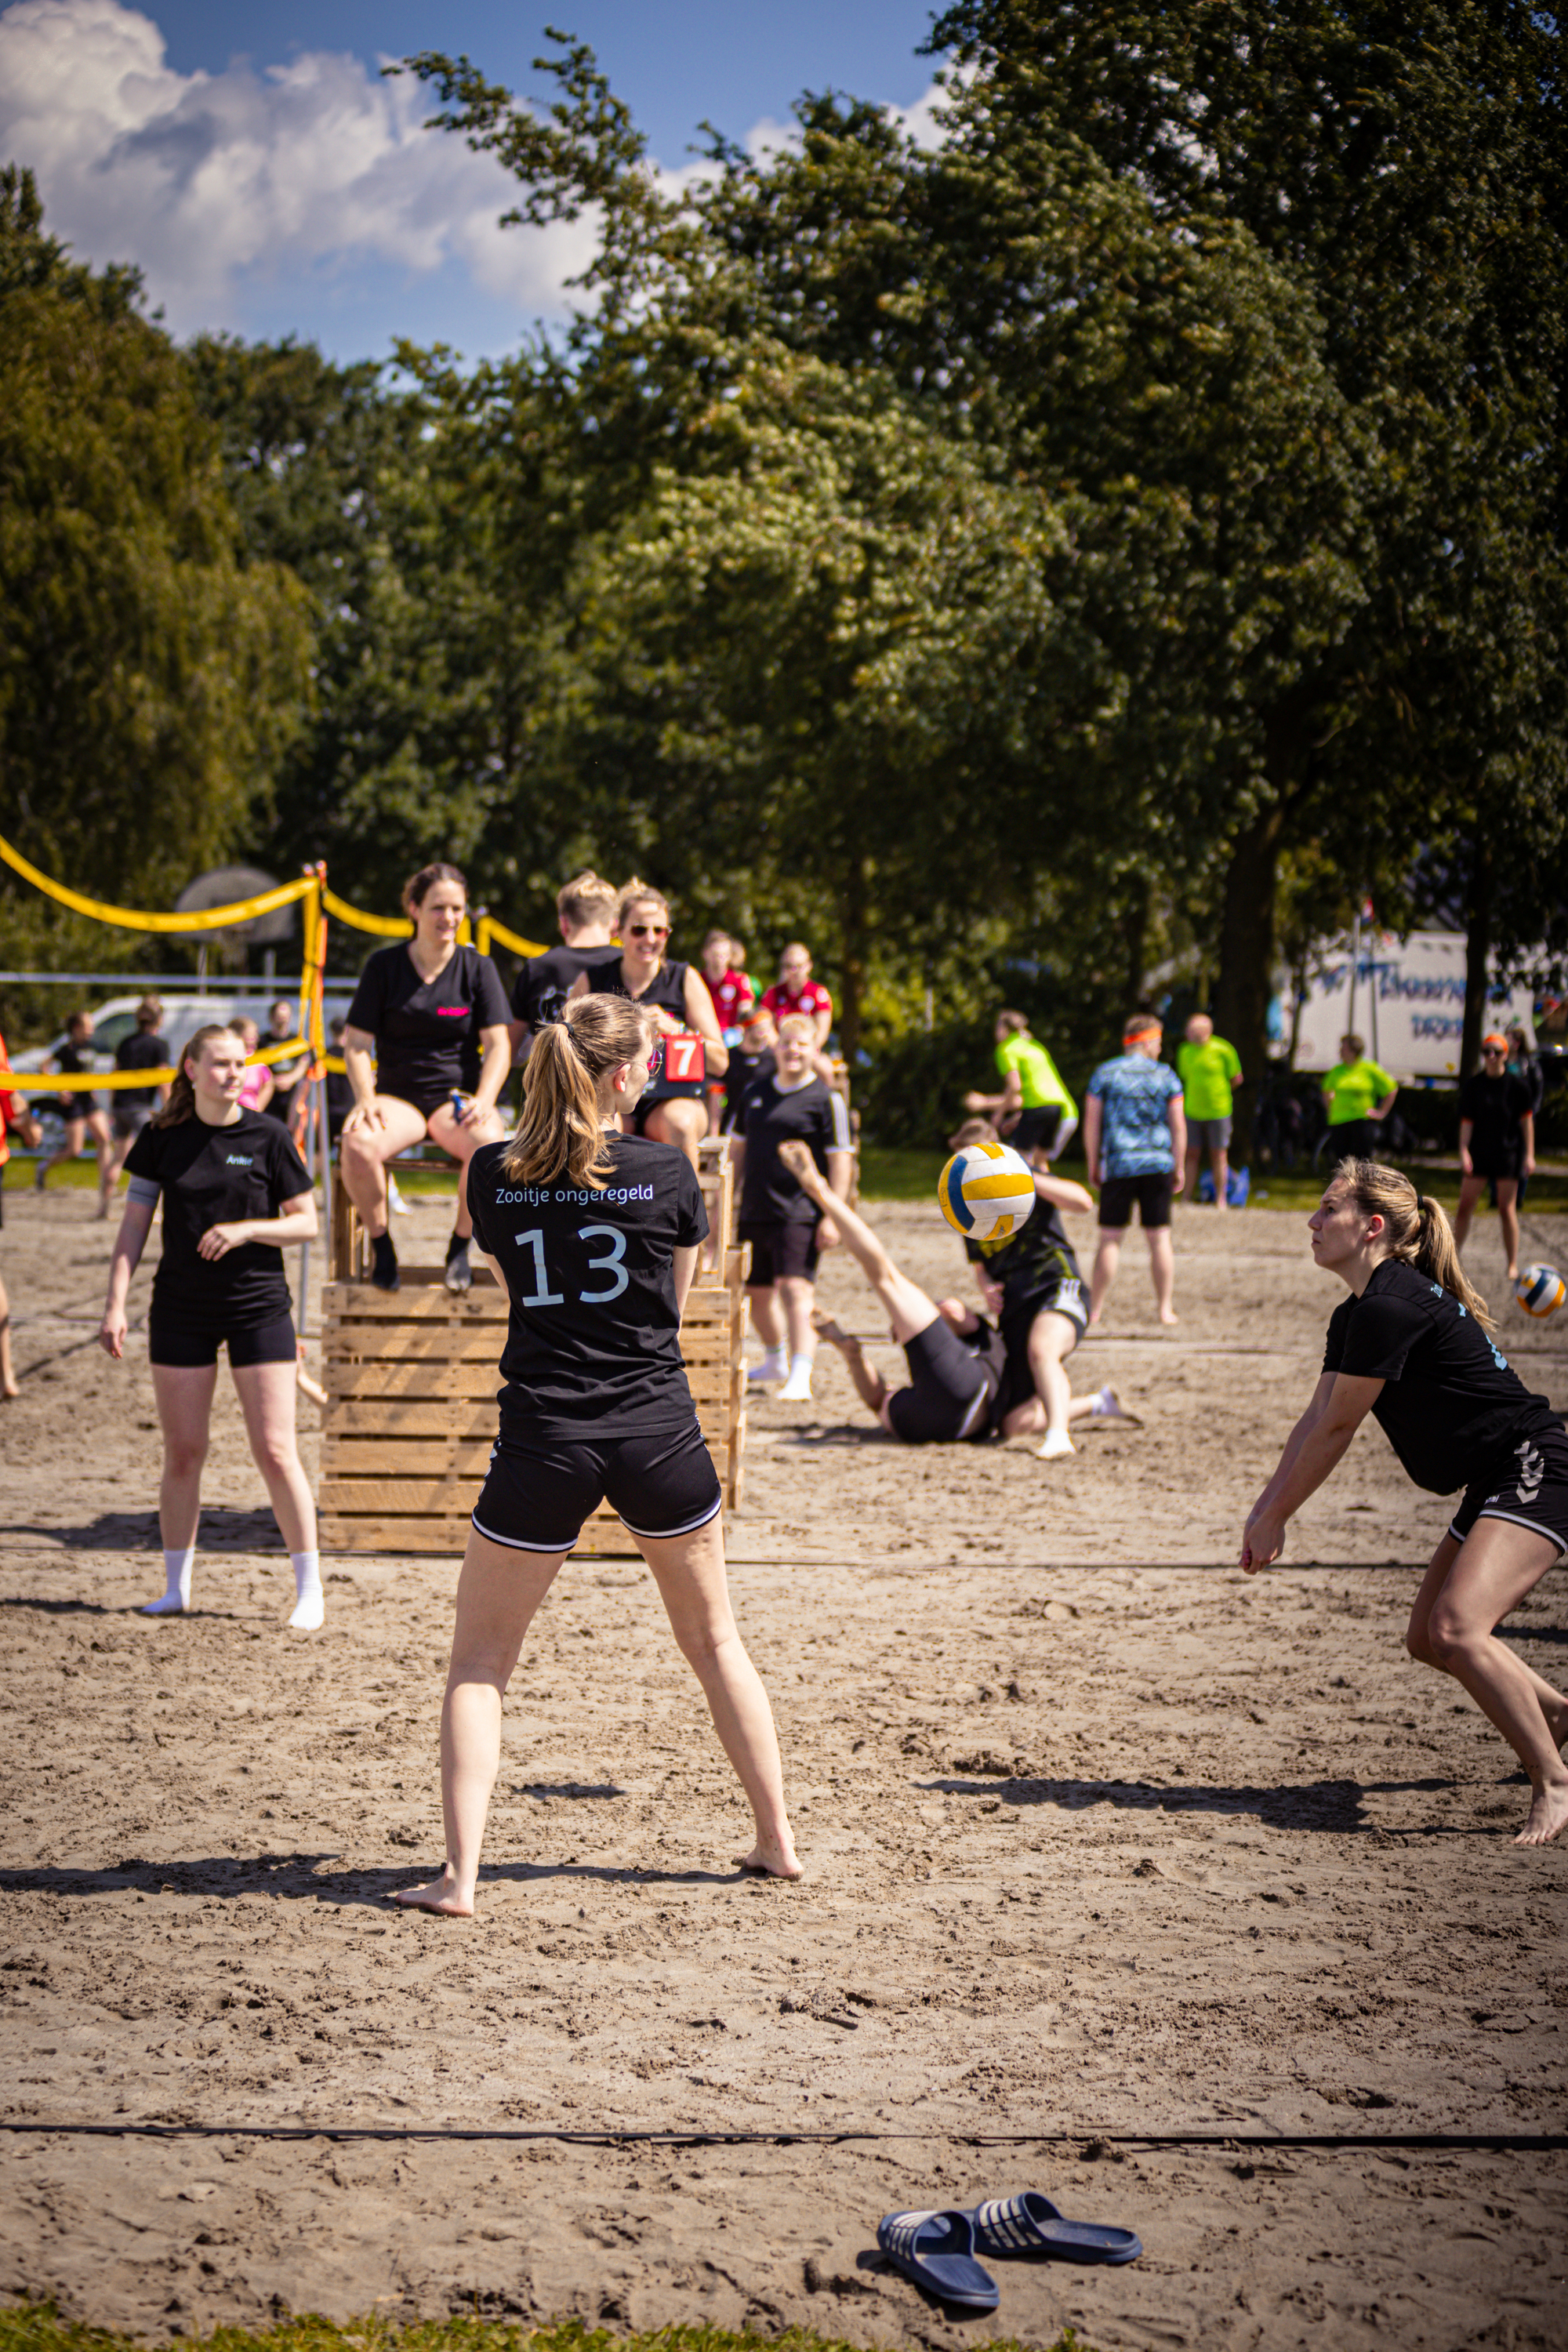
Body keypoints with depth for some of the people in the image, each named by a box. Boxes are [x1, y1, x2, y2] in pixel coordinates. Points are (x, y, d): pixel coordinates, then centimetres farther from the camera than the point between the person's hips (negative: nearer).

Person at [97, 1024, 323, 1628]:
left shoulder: (268, 1137, -4)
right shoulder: (162, 1136, 1)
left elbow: (307, 1222, 0)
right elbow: (134, 1224, 4)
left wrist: (245, 1229, -16)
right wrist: (116, 1305, -3)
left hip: (258, 1306, -2)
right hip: (180, 1309, 2)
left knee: (274, 1451, -5)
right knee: (182, 1452, 6)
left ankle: (309, 1588, 4)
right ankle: (176, 1588, 18)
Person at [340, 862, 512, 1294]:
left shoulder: (478, 968, 7)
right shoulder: (384, 966, 6)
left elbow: (498, 1045, 1)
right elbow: (356, 1042, 5)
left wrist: (483, 1100, -17)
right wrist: (364, 1097, -14)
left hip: (457, 1095, 0)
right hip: (397, 1094, 0)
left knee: (491, 1146, -35)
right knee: (356, 1146, -35)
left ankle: (460, 1244, -10)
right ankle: (380, 1244, -10)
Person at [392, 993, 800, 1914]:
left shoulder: (493, 1174, -1)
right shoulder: (667, 1170, -5)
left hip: (544, 1441, 0)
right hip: (659, 1434, 0)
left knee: (480, 1661, 10)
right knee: (715, 1639, 19)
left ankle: (461, 1875, -1)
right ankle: (778, 1840, 26)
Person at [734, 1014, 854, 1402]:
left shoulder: (825, 1098, -5)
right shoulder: (755, 1092, 13)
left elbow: (841, 1159, -8)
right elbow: (740, 1147, 22)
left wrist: (832, 1216, -15)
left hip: (800, 1214, -7)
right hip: (755, 1211, 7)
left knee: (795, 1288, -19)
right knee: (756, 1291, 17)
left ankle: (800, 1378, -26)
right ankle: (775, 1361, 40)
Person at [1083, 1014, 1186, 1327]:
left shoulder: (1104, 1074, 4)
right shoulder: (1166, 1076, 3)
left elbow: (1091, 1123, 2)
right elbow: (1178, 1126, 3)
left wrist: (1093, 1164, 10)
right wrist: (1179, 1169, 10)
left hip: (1118, 1164, 0)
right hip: (1157, 1165, 0)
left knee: (1110, 1239, 3)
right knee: (1160, 1238, 5)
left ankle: (1095, 1309, 4)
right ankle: (1165, 1309, 6)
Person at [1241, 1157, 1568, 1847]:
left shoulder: (1390, 1308, -20)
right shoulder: (1355, 1316, 12)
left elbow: (1335, 1429, -14)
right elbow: (1315, 1420, 19)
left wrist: (1275, 1520, -4)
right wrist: (1264, 1510, 14)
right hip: (1495, 1486, 11)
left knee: (1455, 1627, -25)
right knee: (1429, 1639, 14)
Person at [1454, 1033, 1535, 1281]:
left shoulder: (1516, 1086, -5)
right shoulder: (1473, 1084, 0)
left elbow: (1526, 1120, 0)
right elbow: (1466, 1121, 1)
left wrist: (1529, 1155, -3)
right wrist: (1463, 1151, -9)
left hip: (1508, 1153, -2)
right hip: (1478, 1152, 2)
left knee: (1507, 1209, -1)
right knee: (1465, 1206, 2)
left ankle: (1513, 1265, 9)